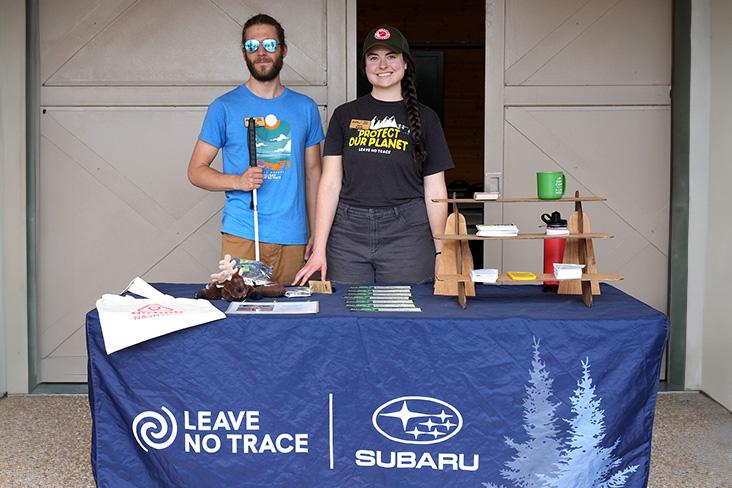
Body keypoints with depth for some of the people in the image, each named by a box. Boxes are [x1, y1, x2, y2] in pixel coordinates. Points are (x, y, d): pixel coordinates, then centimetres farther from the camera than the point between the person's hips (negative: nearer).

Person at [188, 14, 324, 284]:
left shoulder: (305, 107, 10)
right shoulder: (224, 107, 2)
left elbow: (312, 172, 14)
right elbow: (196, 171, 3)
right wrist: (239, 181, -15)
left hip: (293, 238, 2)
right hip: (241, 235, -2)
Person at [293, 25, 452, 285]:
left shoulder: (424, 118, 6)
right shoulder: (345, 115, 8)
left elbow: (435, 191, 5)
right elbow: (330, 184, 4)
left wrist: (440, 252, -1)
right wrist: (319, 249, -3)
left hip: (406, 234, -1)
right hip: (348, 233, 1)